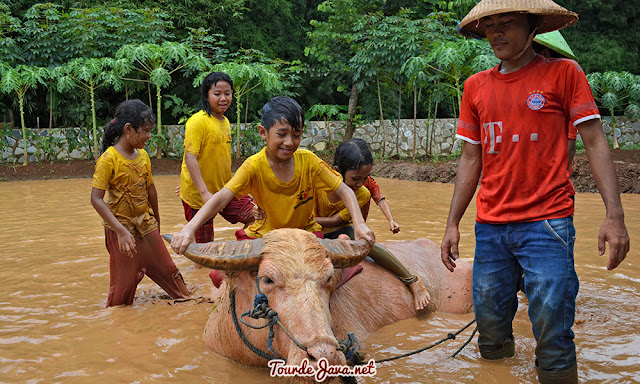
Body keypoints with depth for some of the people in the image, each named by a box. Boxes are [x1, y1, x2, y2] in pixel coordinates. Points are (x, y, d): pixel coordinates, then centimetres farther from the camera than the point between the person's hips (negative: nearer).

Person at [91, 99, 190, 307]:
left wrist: (156, 219, 25)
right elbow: (96, 199, -21)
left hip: (145, 224, 6)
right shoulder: (109, 159, -17)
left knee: (167, 269, 14)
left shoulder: (143, 156, 3)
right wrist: (121, 231, -26)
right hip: (120, 228, -6)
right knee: (125, 281, 1)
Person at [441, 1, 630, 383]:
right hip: (490, 228, 4)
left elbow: (595, 142, -3)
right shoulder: (476, 86, 11)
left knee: (553, 335, -6)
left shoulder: (563, 73, 0)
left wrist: (615, 215, -13)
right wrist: (453, 223, 10)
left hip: (547, 223, -4)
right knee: (491, 333, 9)